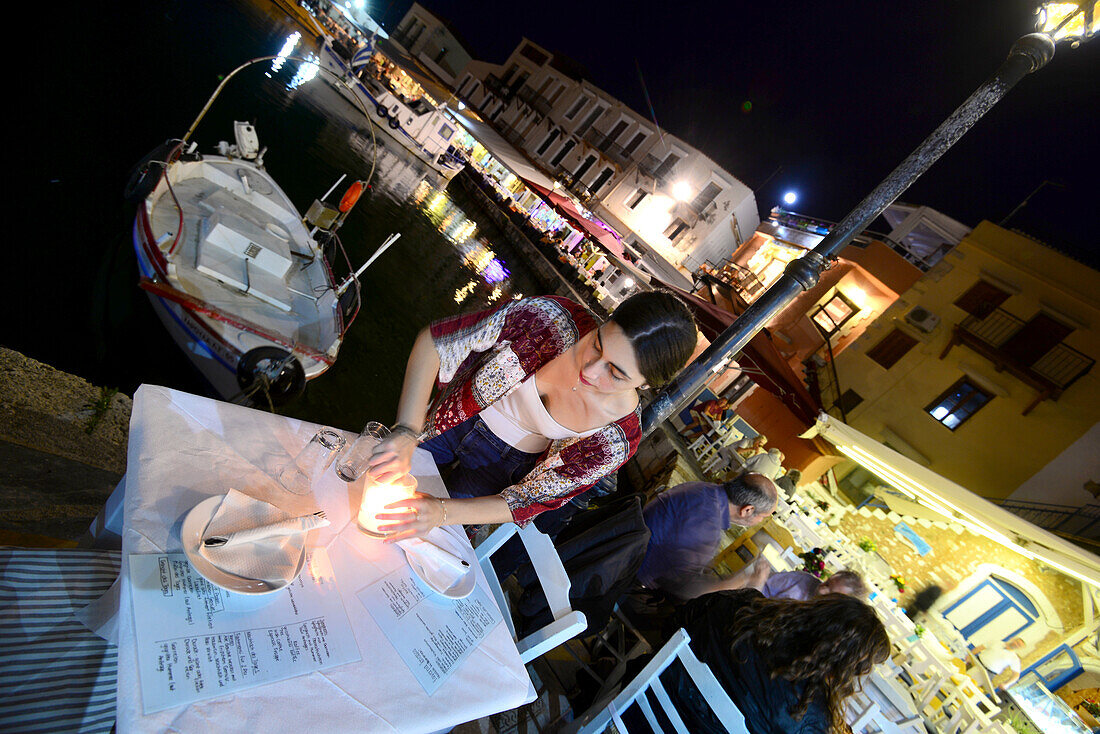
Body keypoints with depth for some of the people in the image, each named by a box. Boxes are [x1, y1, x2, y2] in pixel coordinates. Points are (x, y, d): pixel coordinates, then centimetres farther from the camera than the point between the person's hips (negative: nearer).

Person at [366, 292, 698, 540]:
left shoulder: (615, 441, -31)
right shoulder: (550, 318, -34)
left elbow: (528, 502, -20)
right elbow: (433, 340, -28)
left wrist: (443, 512, -34)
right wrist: (406, 434, -38)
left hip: (503, 462, -1)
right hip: (451, 422, 1)